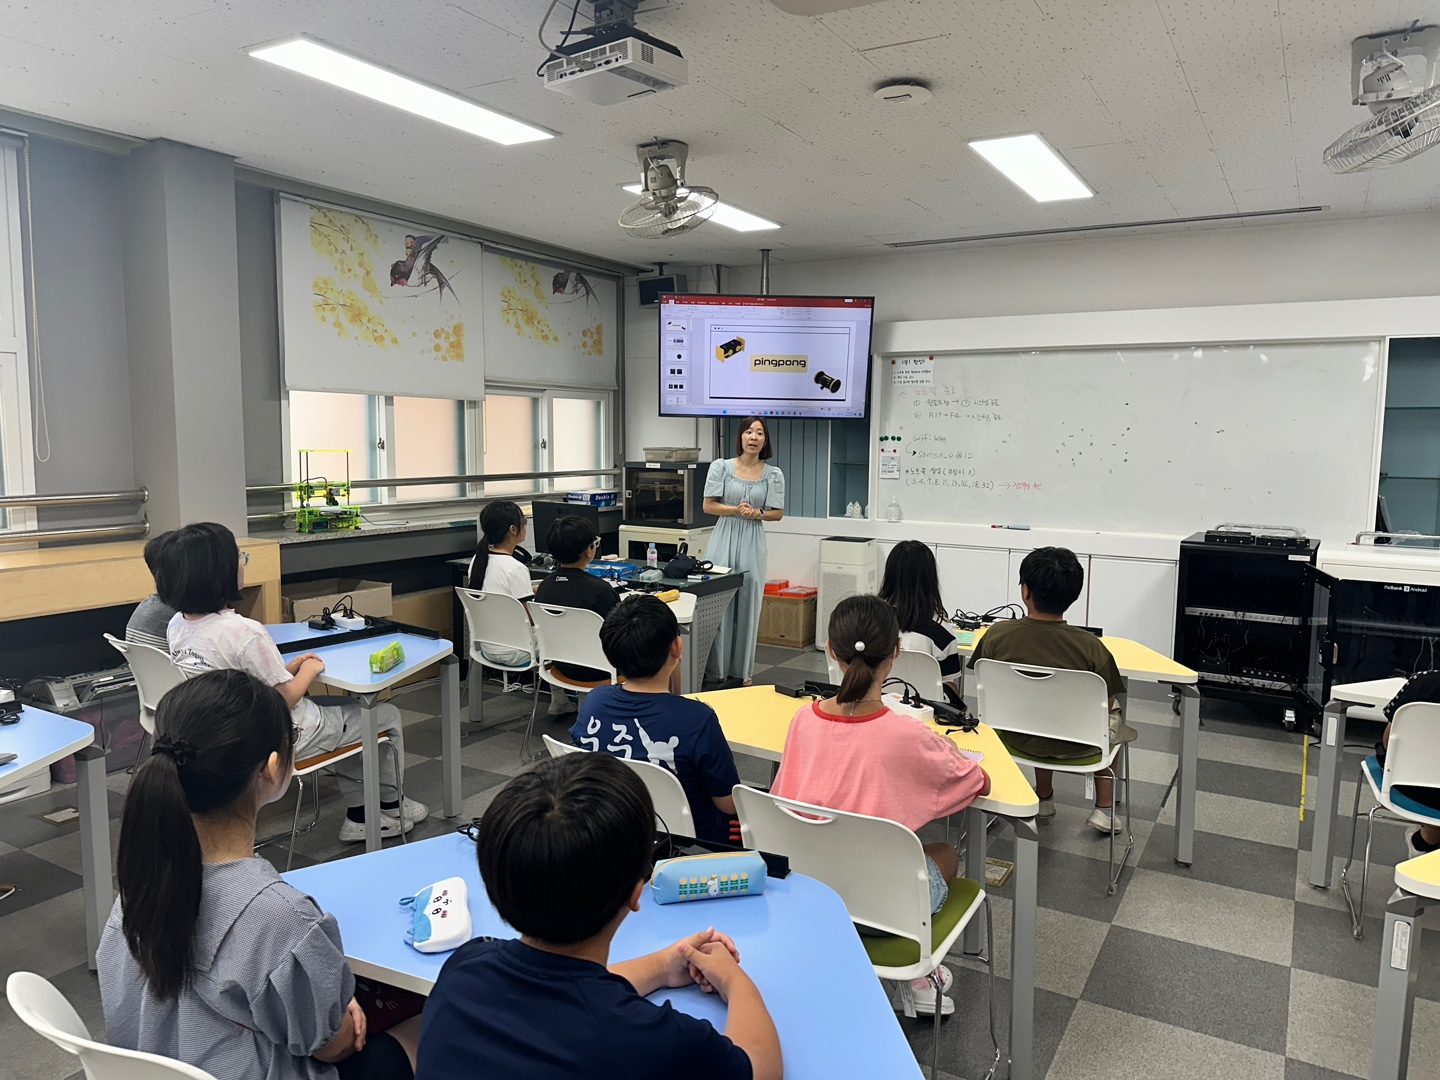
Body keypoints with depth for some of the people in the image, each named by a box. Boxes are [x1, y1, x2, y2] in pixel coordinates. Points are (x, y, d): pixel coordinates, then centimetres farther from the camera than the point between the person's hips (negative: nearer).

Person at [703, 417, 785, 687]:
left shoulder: (773, 474, 5)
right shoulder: (721, 467, 1)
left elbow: (778, 513, 8)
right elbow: (708, 505, 0)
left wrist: (756, 513, -11)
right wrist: (736, 510, -14)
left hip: (753, 543, 1)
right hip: (724, 539, -1)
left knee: (748, 604, 4)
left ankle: (742, 670, 16)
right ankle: (716, 669, 10)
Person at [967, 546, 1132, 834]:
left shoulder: (997, 635, -19)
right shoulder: (1090, 646, -23)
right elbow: (1105, 705, -10)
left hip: (1017, 740, 2)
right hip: (1074, 747, -1)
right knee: (1113, 717, 31)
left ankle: (1044, 797, 46)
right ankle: (1104, 809, 32)